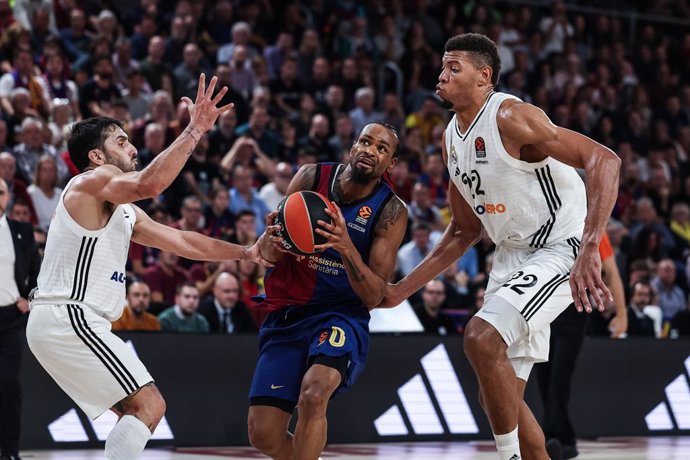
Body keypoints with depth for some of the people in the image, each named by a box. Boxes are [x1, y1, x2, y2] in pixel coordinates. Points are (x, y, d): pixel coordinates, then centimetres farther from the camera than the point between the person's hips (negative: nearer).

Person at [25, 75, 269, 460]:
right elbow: (149, 184, -28)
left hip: (60, 323, 10)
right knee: (149, 406, -12)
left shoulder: (123, 212, 22)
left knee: (136, 411, 17)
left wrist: (246, 253, 22)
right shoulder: (92, 181, -7)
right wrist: (195, 131, -25)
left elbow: (183, 241, 25)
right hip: (69, 318, -10)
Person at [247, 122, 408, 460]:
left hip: (341, 315, -3)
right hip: (285, 315, 3)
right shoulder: (311, 177, -2)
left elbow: (374, 297, -12)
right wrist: (273, 243, -25)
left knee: (313, 394, -33)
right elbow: (269, 254, 1)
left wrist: (346, 247, -30)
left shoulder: (390, 211, -8)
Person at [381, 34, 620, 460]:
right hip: (512, 255, 9)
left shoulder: (511, 117, -19)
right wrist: (402, 290, 15)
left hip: (561, 250, -9)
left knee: (482, 337, -27)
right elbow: (465, 231, 18)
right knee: (499, 397, 7)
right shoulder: (452, 138, 8)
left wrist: (589, 249, -39)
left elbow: (604, 160, -29)